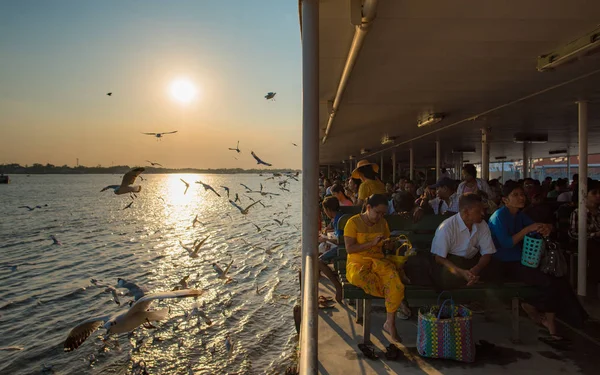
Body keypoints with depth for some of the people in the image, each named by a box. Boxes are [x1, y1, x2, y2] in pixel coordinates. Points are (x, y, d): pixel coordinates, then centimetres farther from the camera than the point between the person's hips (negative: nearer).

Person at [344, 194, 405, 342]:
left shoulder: (382, 223, 12)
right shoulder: (353, 222, -5)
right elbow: (349, 248, -12)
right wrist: (371, 243, -17)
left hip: (378, 261, 4)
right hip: (357, 262, -4)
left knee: (393, 276, -29)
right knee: (357, 277, -40)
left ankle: (390, 323, -14)